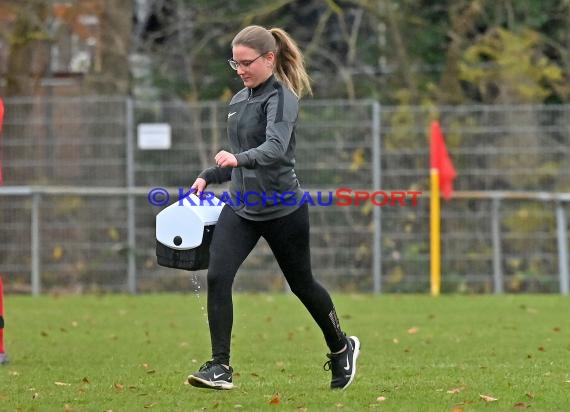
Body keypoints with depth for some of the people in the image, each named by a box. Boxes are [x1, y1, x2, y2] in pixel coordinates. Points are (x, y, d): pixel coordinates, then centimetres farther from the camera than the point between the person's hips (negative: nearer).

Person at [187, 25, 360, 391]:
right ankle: (220, 367, -13)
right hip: (241, 208, 6)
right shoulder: (239, 100, 10)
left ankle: (342, 348, 37)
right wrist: (208, 177, 10)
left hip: (282, 209, -6)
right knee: (217, 276, -15)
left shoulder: (282, 98, -15)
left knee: (302, 284, 11)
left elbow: (275, 148, -33)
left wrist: (239, 159, -50)